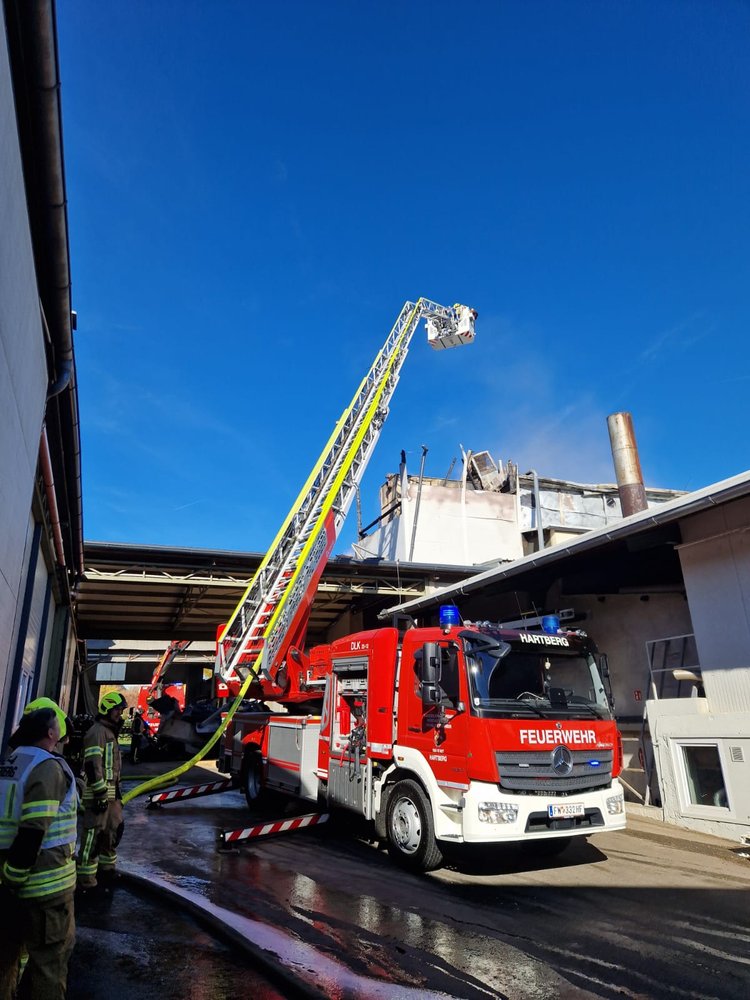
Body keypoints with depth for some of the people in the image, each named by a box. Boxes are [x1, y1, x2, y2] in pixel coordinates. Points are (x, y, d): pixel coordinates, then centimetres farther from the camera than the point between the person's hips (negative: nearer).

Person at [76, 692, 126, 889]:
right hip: (98, 793, -10)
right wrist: (101, 795, -22)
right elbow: (93, 766, -21)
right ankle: (85, 878, 3)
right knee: (93, 834, -5)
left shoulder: (110, 732, 17)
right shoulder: (97, 731, -15)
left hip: (110, 792, 10)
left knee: (115, 828, 18)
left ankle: (106, 866, 32)